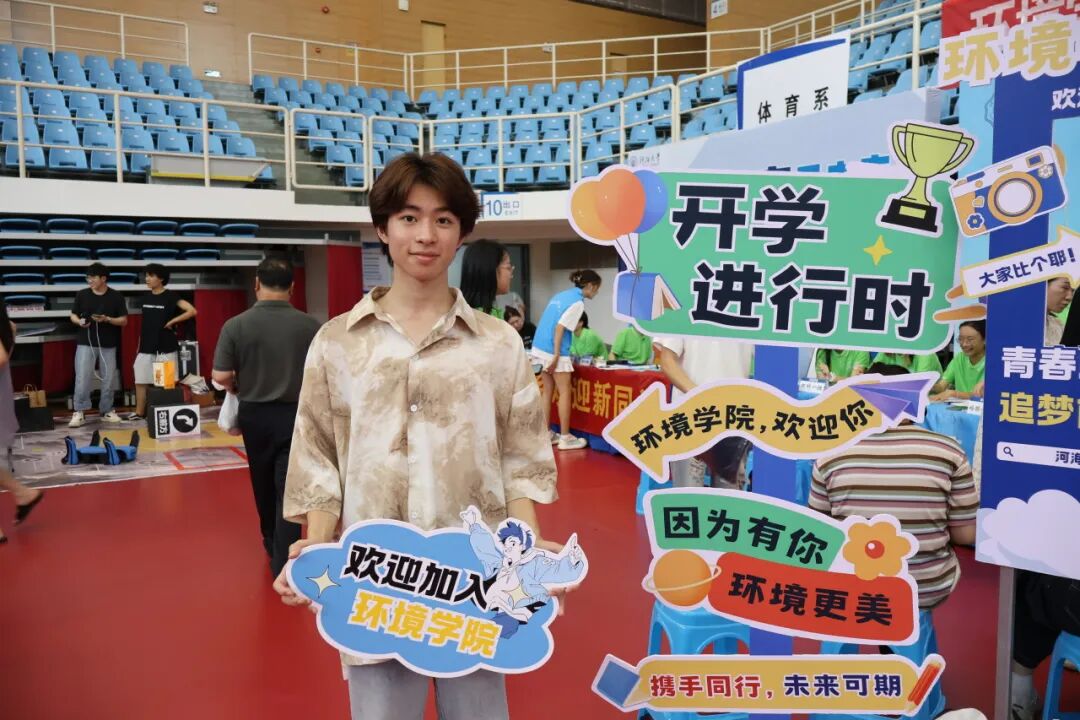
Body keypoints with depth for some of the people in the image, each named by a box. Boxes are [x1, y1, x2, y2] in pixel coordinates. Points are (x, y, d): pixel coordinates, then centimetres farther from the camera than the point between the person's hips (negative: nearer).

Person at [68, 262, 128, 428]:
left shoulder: (116, 297, 0)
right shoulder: (82, 295, 3)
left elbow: (124, 320, 0)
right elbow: (73, 315, 11)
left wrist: (107, 319, -17)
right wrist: (79, 321, -11)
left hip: (108, 344, 0)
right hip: (85, 343, 0)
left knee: (107, 379, 7)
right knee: (82, 378, -6)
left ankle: (106, 411, 18)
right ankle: (79, 412, -1)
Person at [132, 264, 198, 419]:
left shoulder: (171, 296, -8)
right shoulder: (146, 298, 10)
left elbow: (192, 311, -18)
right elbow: (144, 324, 17)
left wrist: (172, 321, -15)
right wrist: (139, 346, 16)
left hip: (166, 348, -6)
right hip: (146, 348, 6)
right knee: (140, 381, 8)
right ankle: (139, 413, 18)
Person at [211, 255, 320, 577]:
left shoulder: (236, 325, -9)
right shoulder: (309, 325, -9)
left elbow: (221, 377, -9)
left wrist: (239, 387, 11)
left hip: (254, 415, 2)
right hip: (295, 415, -2)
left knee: (263, 486, 20)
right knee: (289, 489, 1)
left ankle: (272, 544, 39)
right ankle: (283, 562, -1)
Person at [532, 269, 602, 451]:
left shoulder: (562, 295, 16)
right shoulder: (577, 302, -11)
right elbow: (560, 327, -19)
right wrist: (556, 356, -19)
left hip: (540, 347, 9)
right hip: (554, 351, -9)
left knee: (548, 392, 13)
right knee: (565, 393, -1)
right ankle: (565, 438, 3)